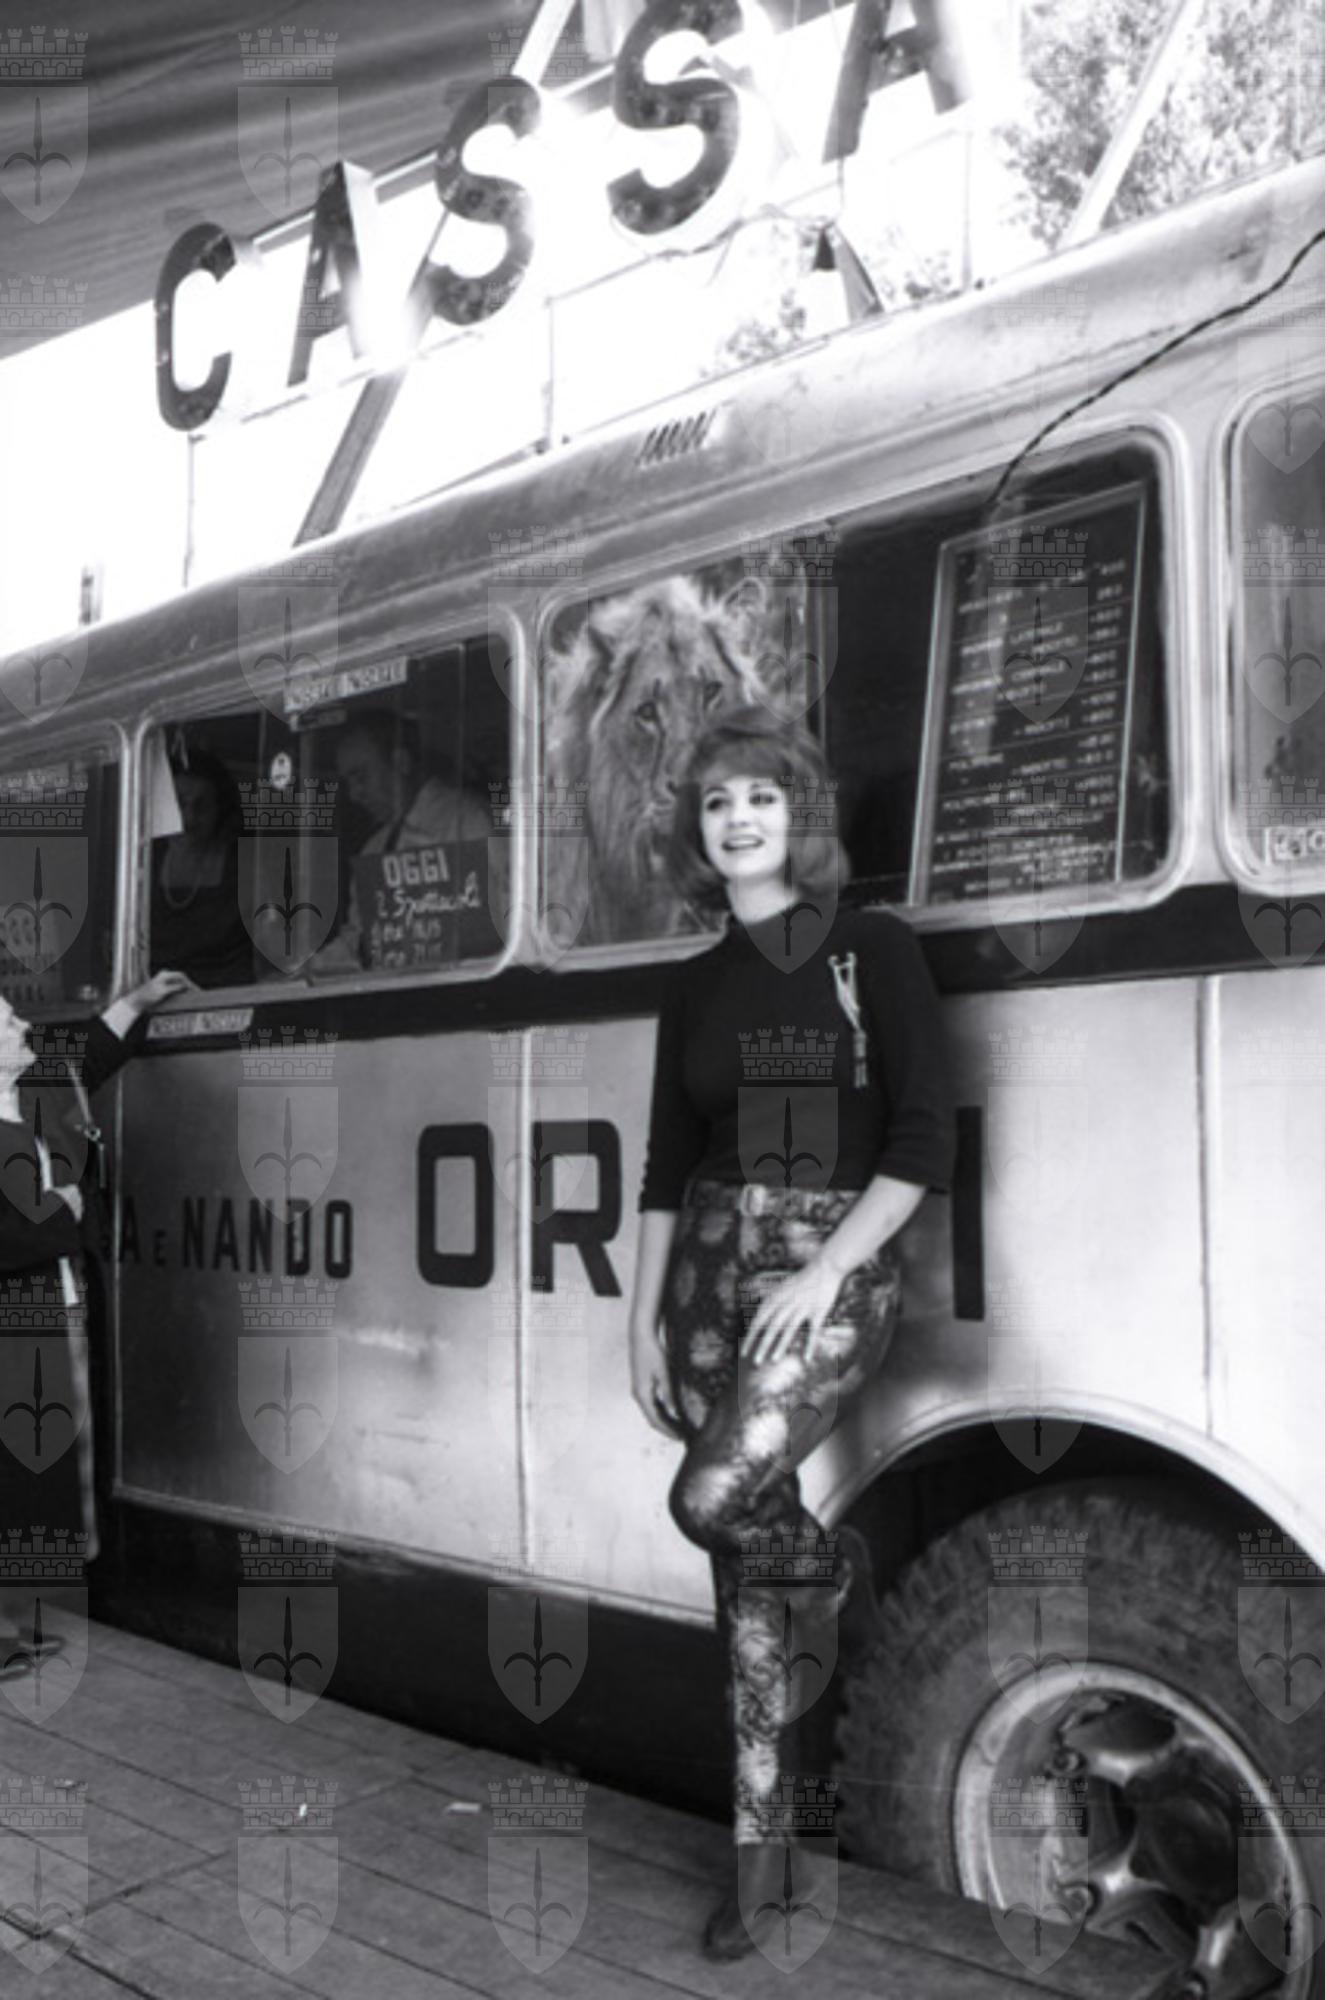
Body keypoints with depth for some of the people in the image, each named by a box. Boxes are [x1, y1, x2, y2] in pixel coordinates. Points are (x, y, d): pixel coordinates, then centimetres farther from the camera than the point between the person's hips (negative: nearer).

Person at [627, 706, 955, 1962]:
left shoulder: (873, 951, -4)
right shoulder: (696, 986, 10)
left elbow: (922, 1147, -9)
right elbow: (665, 1169, 11)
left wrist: (824, 1270, -16)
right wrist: (643, 1320, 6)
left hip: (838, 1267, -4)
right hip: (713, 1268, 5)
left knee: (712, 1500, -23)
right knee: (740, 1571, 7)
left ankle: (838, 1558, 13)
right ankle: (759, 1847, 22)